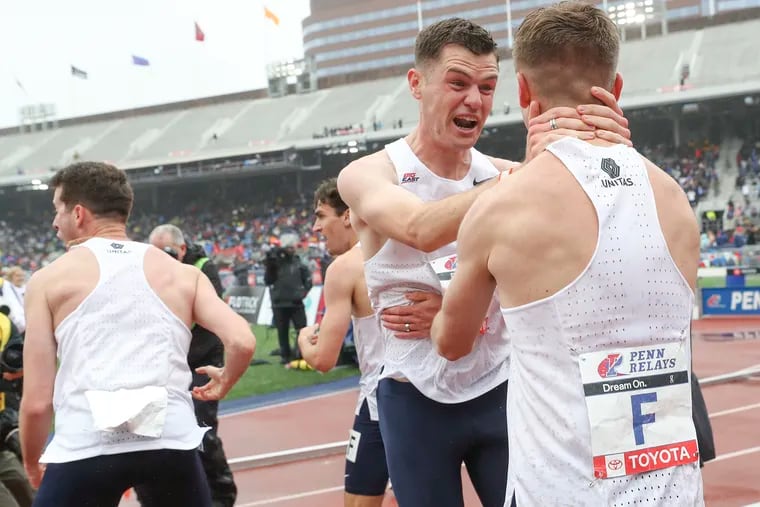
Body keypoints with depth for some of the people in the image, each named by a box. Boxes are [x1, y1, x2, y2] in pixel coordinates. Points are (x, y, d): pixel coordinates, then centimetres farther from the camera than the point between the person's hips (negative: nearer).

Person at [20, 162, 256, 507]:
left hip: (86, 447, -2)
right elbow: (242, 342, 2)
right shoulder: (183, 274, 15)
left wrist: (32, 463, 23)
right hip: (171, 440, 2)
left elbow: (36, 401, 6)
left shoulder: (49, 279, 10)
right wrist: (223, 383, 23)